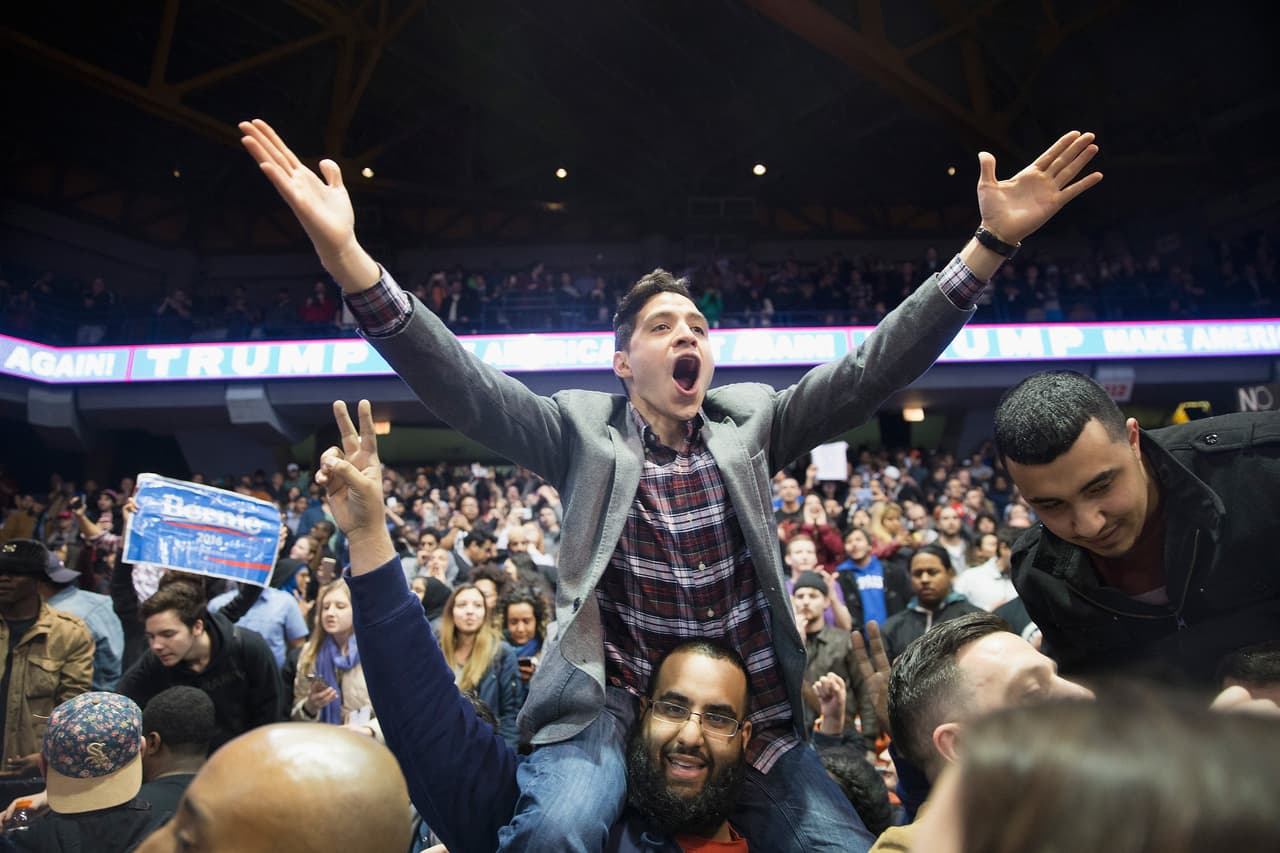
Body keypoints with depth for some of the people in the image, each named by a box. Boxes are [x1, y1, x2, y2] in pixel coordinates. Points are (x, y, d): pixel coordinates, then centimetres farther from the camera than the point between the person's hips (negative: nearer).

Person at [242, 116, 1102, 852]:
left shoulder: (751, 422, 5)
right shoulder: (582, 430, -1)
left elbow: (871, 367, -3)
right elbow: (462, 382, -13)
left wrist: (989, 247, -13)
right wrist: (346, 256, -26)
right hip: (610, 701, -3)